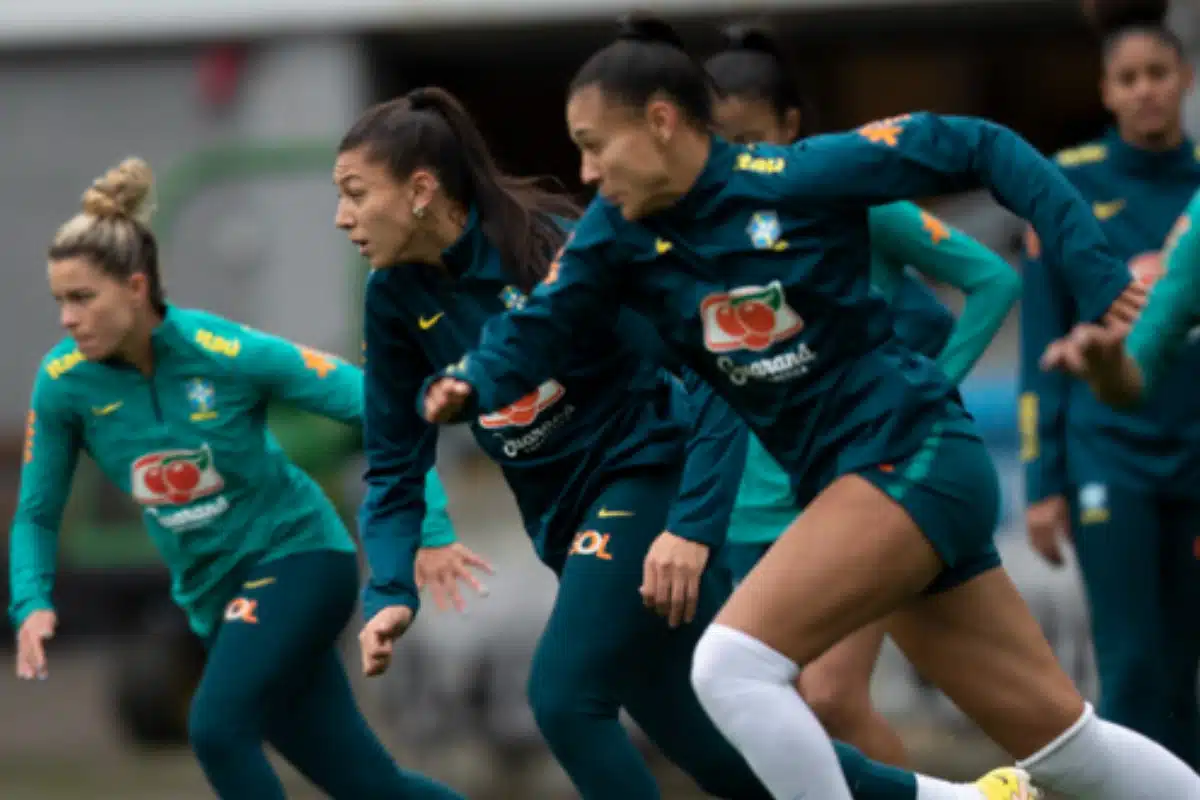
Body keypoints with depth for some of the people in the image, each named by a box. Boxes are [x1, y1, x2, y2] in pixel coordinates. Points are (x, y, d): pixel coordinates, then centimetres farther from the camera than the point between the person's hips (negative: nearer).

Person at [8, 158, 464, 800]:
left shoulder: (226, 352, -21)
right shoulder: (63, 382, -9)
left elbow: (376, 406, -17)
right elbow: (37, 513, 1)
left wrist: (429, 529, -24)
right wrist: (32, 604, -17)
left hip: (295, 556, -4)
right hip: (215, 594, 4)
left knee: (217, 728, -25)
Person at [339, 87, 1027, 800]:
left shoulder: (547, 247, -20)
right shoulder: (397, 296, -2)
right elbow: (395, 466, 5)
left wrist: (693, 526, -27)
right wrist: (390, 595, -9)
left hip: (646, 478, -7)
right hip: (571, 523, 7)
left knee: (566, 697, -21)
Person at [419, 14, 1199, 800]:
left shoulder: (798, 174, -14)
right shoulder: (622, 232, 3)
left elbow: (980, 148, -9)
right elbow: (542, 323, -4)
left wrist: (1098, 273, -14)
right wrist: (472, 387, -25)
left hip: (911, 457, -7)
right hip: (847, 483, 7)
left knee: (733, 664, -20)